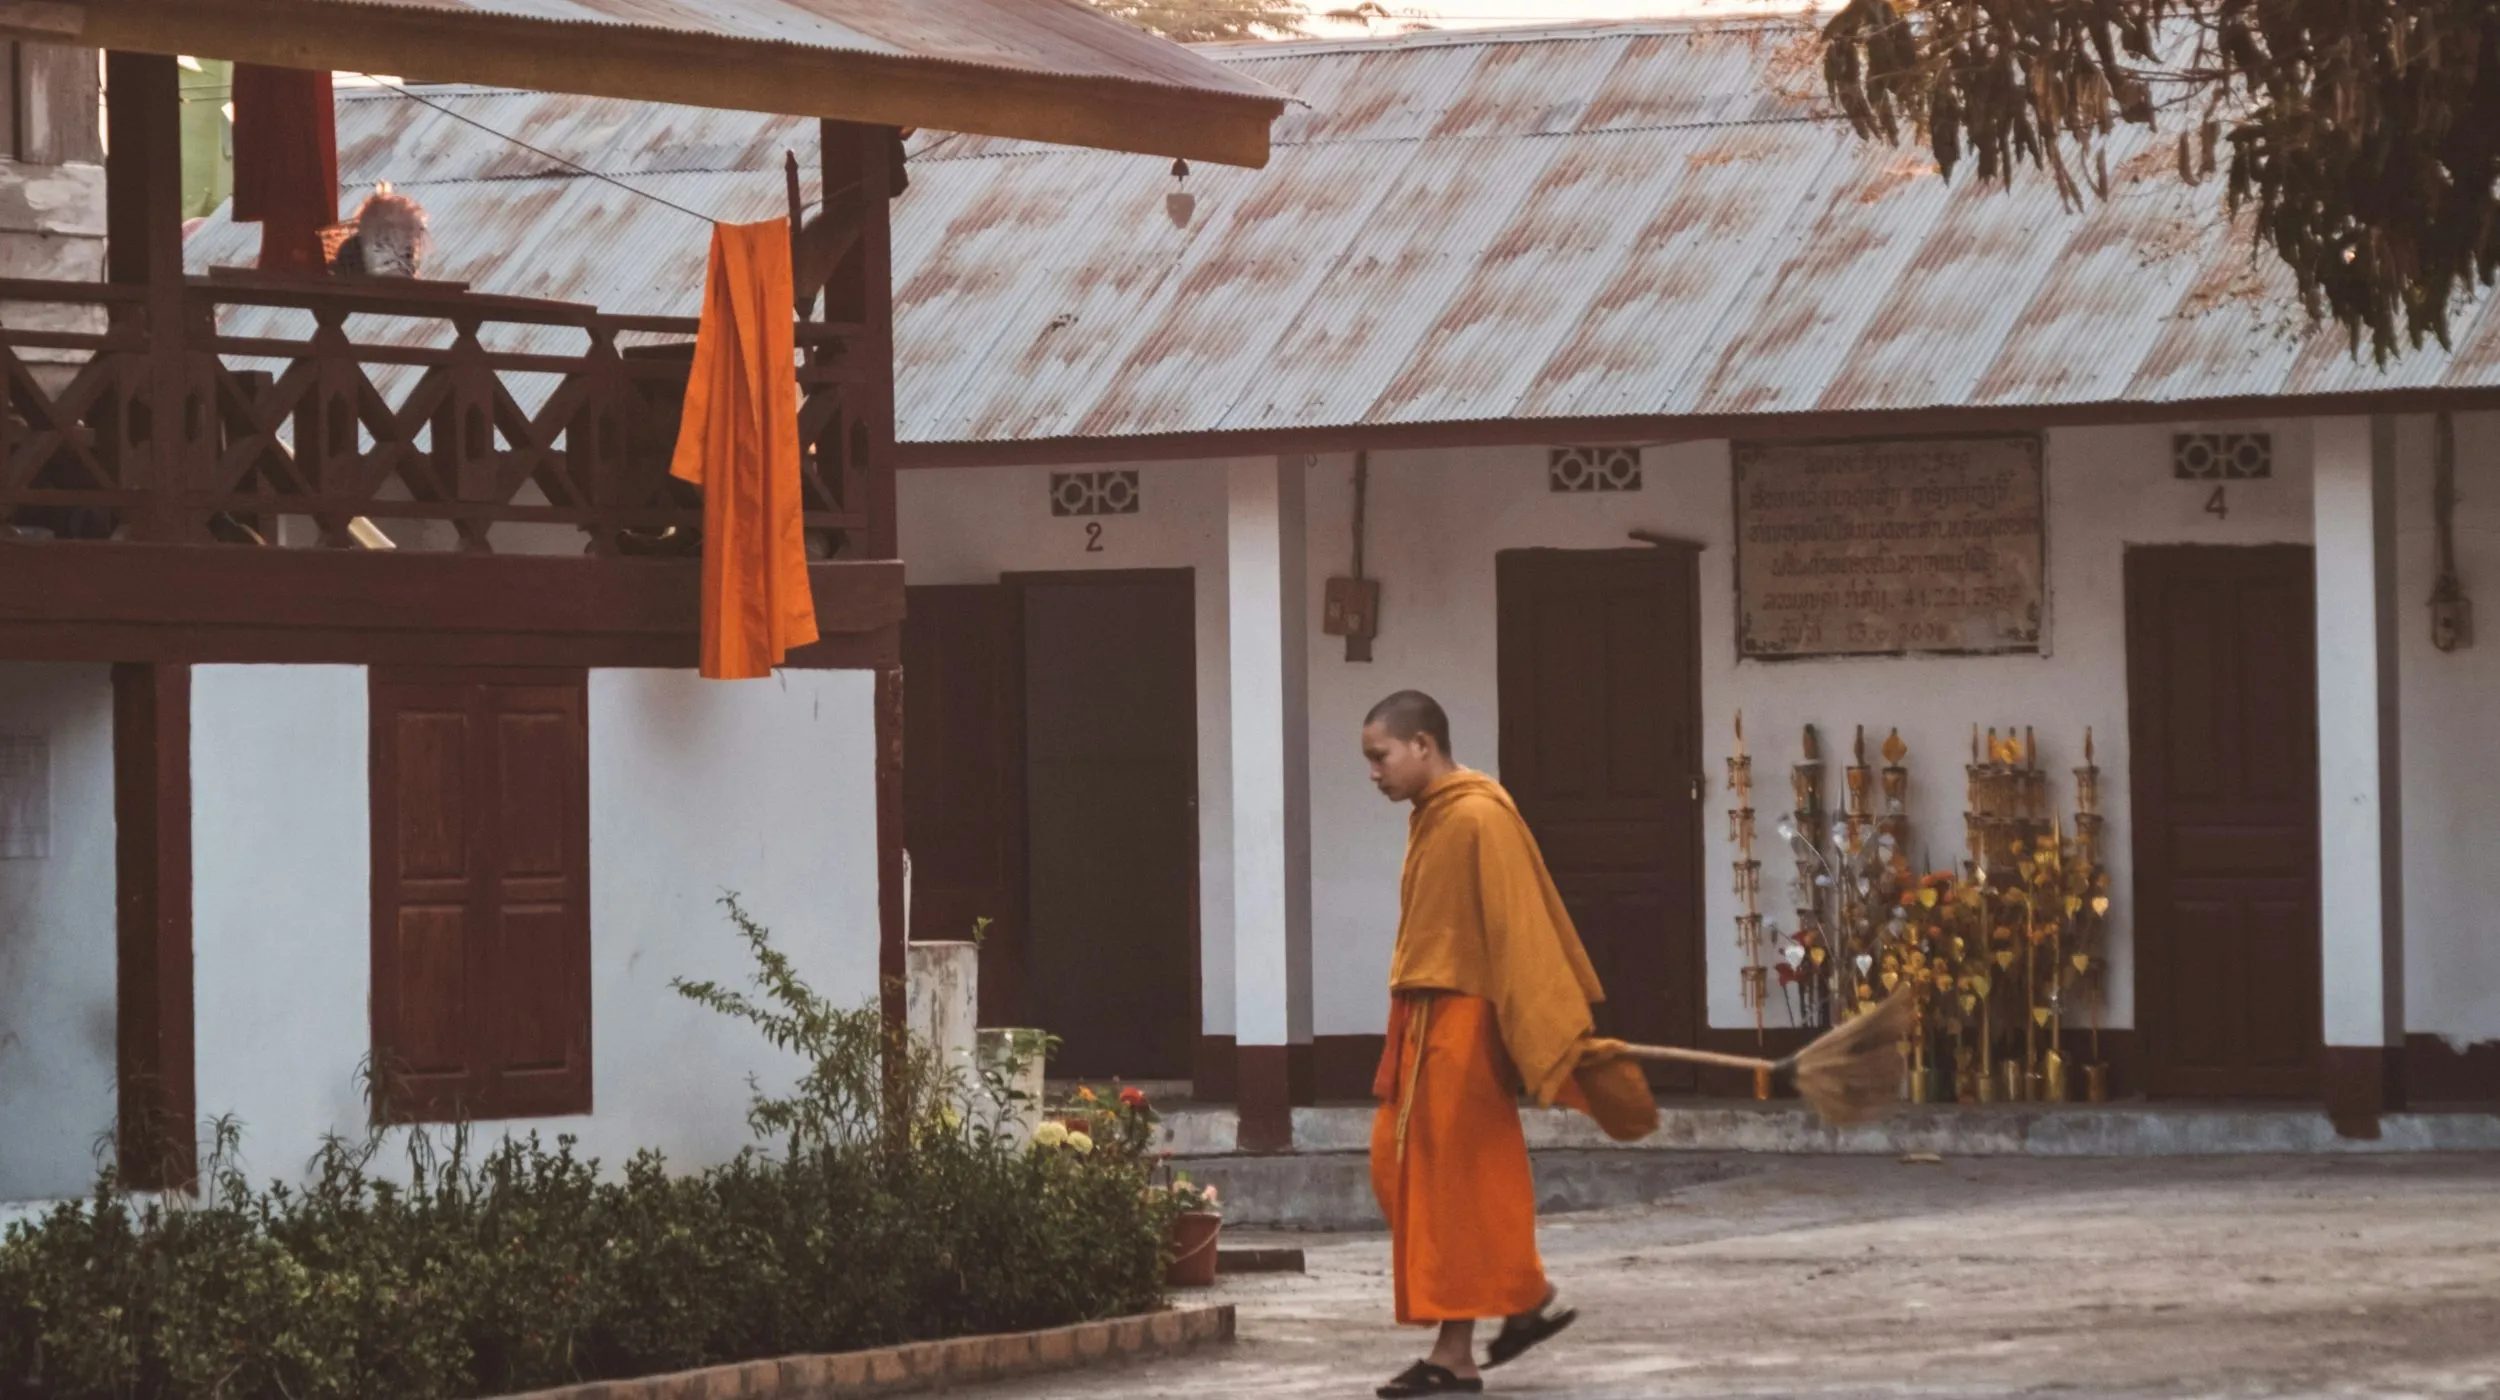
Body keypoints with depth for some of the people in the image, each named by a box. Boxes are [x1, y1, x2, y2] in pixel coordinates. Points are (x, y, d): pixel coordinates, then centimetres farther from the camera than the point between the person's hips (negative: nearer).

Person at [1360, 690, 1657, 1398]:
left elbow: (1520, 931, -19)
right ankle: (1530, 1298, 18)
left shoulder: (1479, 820, -16)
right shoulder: (1431, 819, 13)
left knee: (1448, 1182, -4)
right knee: (1401, 1170, 12)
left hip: (1459, 1022, -10)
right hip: (1423, 1020, 10)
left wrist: (1556, 1039, -21)